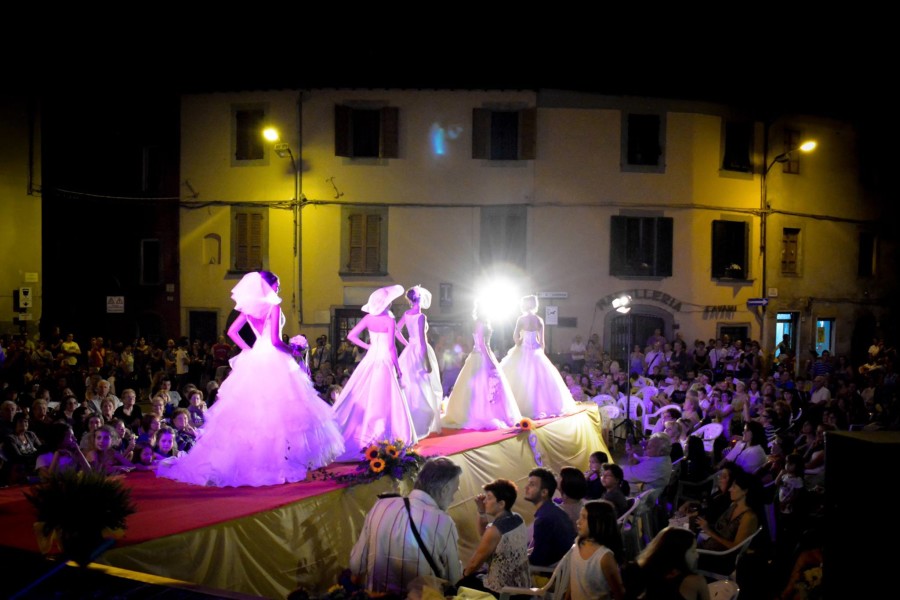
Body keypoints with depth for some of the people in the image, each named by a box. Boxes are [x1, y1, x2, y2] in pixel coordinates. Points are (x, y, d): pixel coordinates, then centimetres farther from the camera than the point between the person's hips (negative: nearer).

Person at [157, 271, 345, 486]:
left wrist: (249, 350, 12)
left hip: (254, 360, 7)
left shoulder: (250, 307, 8)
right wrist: (292, 350, -2)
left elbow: (232, 332, 9)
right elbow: (275, 340, -17)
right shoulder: (273, 306, -11)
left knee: (249, 409, 11)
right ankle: (278, 457, -1)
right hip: (273, 362, -7)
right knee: (278, 410, -2)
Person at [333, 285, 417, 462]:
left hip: (370, 360, 5)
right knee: (383, 401, 2)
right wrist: (398, 368, -5)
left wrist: (367, 346, 8)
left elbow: (351, 336, -1)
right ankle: (377, 437, 4)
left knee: (362, 397, 11)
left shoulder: (368, 318, 1)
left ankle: (350, 432, 13)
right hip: (384, 362, -5)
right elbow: (391, 347, -13)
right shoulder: (389, 320, -12)